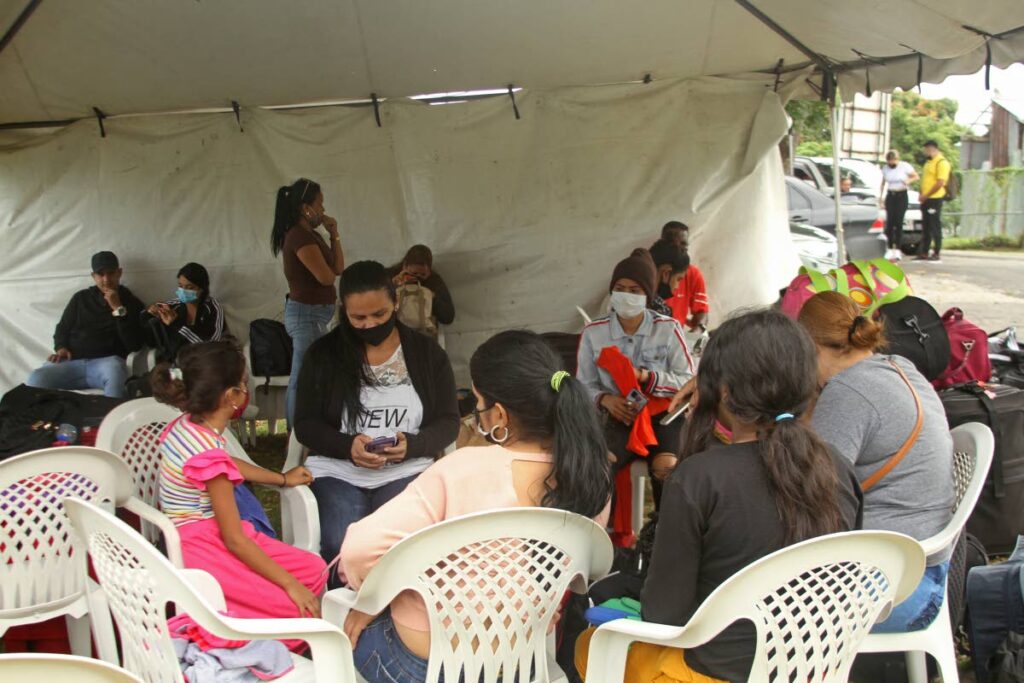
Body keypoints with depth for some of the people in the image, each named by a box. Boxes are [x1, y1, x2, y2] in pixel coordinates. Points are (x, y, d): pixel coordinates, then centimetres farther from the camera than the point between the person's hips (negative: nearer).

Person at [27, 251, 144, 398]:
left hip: (107, 361, -2)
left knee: (115, 372, -41)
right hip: (72, 361, 3)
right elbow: (62, 329, 25)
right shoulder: (81, 298, 19)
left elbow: (135, 345, -4)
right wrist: (61, 348, 2)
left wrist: (118, 309, -10)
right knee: (35, 379, -28)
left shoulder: (131, 302, 9)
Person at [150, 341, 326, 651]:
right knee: (301, 609, -17)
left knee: (315, 571, 6)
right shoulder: (209, 455, -25)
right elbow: (234, 539, -21)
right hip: (201, 550, -9)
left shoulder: (186, 425, 1)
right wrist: (291, 585, -16)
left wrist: (283, 478, 31)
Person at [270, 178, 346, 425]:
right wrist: (327, 269, 1)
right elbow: (326, 277, -21)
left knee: (300, 379, 15)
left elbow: (339, 268, 11)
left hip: (309, 313, 11)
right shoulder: (300, 236, -18)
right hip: (308, 314, -11)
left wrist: (334, 235, 4)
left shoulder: (310, 235, 13)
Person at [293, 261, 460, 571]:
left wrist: (411, 445, -14)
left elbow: (448, 423, 7)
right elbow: (305, 424, 6)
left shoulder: (429, 354, 8)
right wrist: (347, 446, -14)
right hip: (337, 471, 1)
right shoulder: (323, 354, 8)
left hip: (407, 472, 0)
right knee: (340, 547, -29)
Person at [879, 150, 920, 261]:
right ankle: (890, 249, 2)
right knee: (889, 222, -3)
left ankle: (897, 250, -4)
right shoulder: (885, 168, 6)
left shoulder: (905, 166, -6)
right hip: (890, 196, 3)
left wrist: (908, 180, -21)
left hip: (902, 196, -3)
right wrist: (880, 197, 11)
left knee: (898, 222, -8)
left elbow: (916, 176, 0)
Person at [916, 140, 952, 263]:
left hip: (935, 199, -9)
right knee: (925, 227, 10)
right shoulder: (929, 162, 18)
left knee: (935, 227, -5)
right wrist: (922, 195, 8)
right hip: (926, 199, 9)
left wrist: (926, 195, -16)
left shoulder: (942, 162, -11)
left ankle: (937, 254, -1)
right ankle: (924, 253, 15)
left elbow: (940, 183, -18)